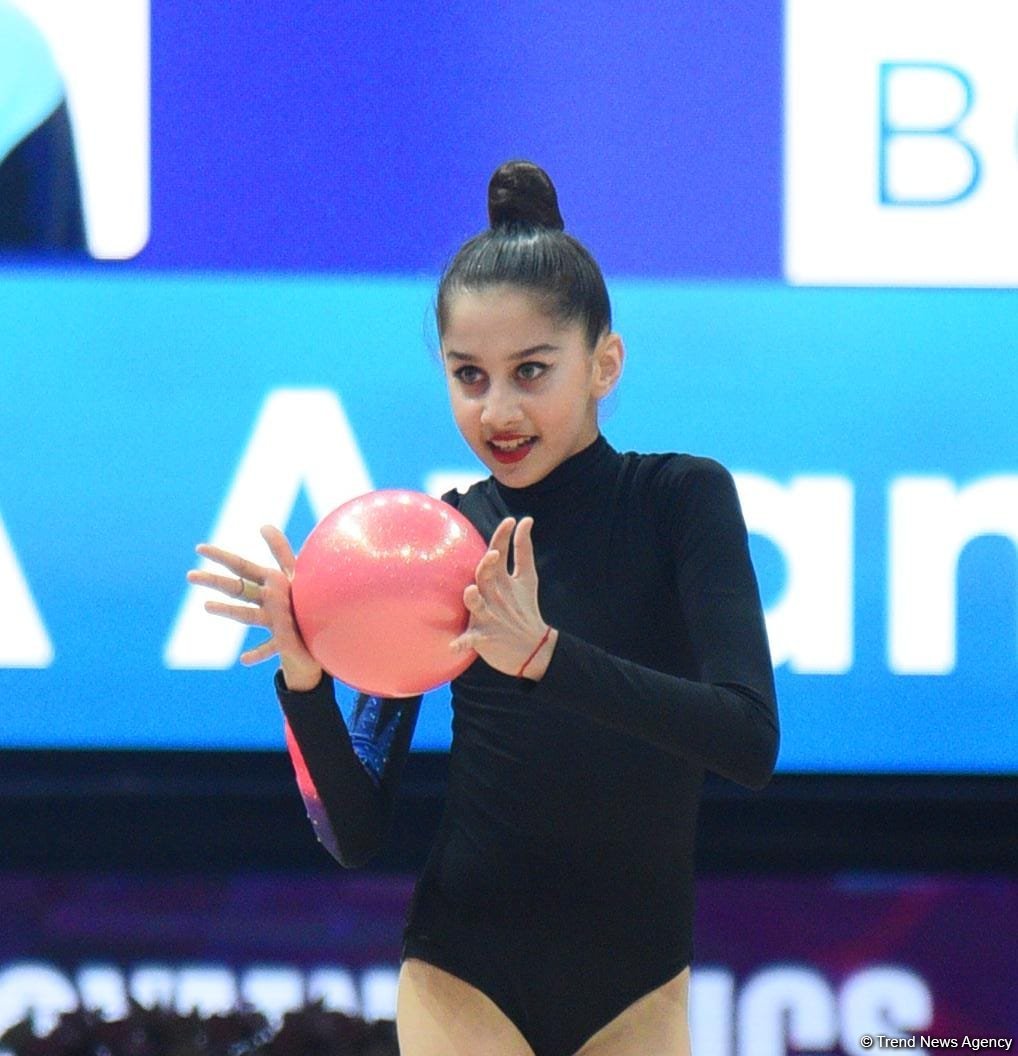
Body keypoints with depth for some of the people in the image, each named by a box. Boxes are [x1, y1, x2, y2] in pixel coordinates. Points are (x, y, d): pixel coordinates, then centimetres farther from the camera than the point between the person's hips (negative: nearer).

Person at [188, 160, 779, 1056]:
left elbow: (751, 739, -21)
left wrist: (544, 653, -32)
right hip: (465, 979, 0)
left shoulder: (680, 499, -6)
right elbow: (357, 835, -2)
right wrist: (304, 682, -20)